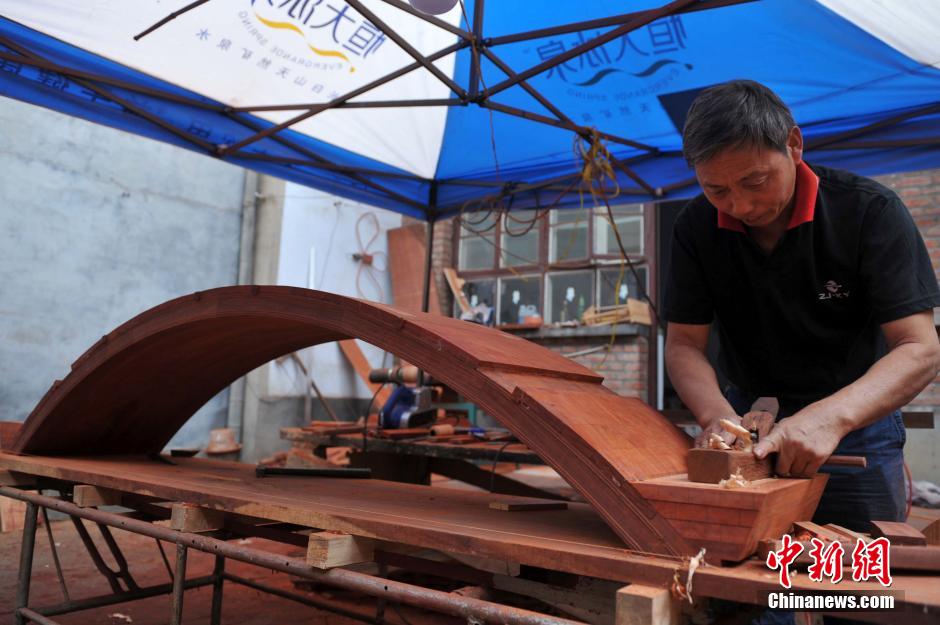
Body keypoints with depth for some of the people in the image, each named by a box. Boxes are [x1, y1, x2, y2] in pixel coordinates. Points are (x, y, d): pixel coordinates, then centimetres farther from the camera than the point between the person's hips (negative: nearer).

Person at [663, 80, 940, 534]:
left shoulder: (870, 211, -18)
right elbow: (683, 344, -9)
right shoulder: (697, 227, -10)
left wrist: (829, 416, -40)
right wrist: (717, 415, -30)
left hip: (855, 423, -2)